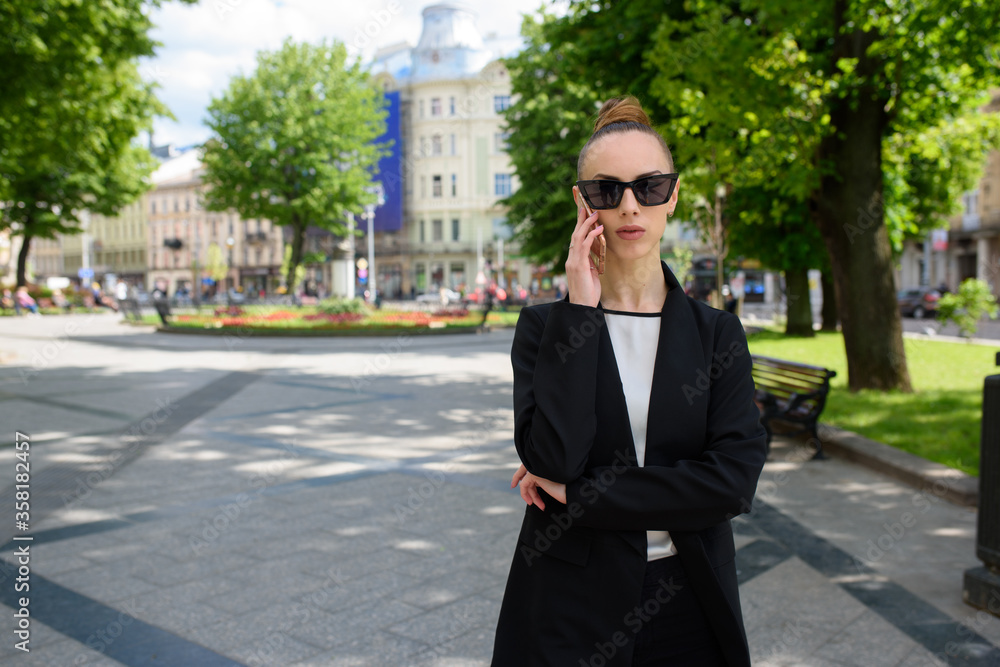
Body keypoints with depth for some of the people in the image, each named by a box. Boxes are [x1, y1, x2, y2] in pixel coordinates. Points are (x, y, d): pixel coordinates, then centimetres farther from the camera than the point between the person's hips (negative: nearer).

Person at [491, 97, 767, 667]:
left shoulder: (717, 333, -1)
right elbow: (551, 458, -19)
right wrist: (579, 312, -18)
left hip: (687, 605, 2)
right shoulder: (544, 326, -5)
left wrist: (579, 494, -15)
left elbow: (735, 477, -13)